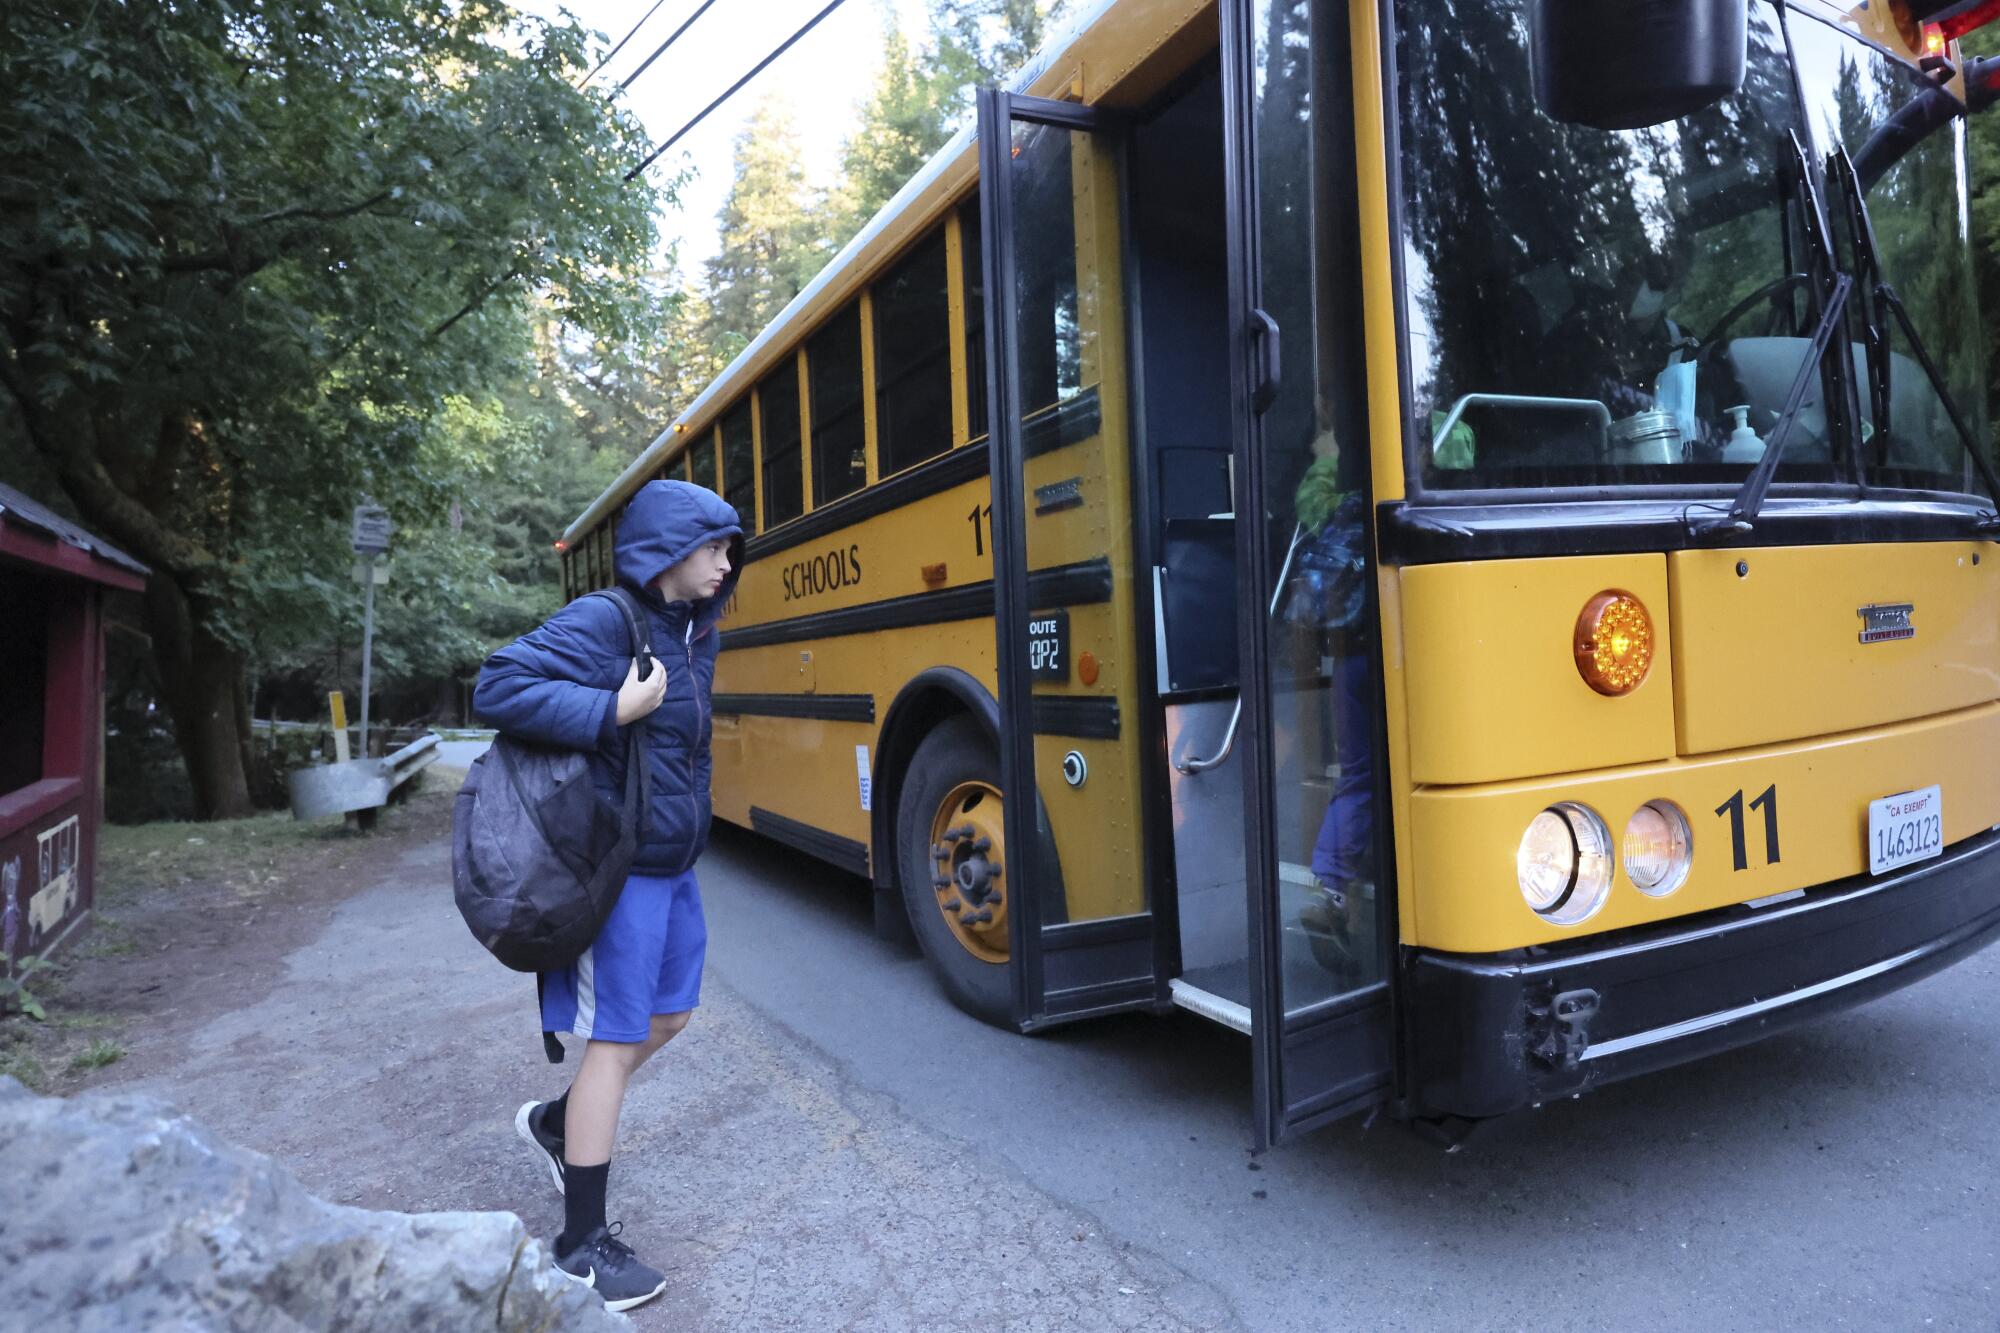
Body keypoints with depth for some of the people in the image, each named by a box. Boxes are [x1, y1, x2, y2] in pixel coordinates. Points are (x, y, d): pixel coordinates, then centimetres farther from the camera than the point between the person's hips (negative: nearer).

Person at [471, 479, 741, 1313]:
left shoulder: (692, 628, 8)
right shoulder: (602, 622, -16)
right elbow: (496, 689, -23)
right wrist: (611, 712, -27)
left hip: (674, 863, 9)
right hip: (621, 869, -8)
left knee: (668, 1016, 20)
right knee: (615, 1041, 2)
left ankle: (555, 1122, 43)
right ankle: (582, 1246, 19)